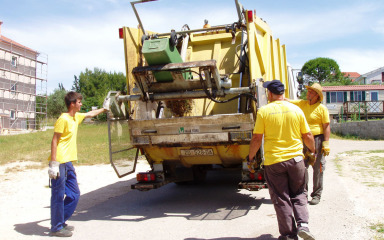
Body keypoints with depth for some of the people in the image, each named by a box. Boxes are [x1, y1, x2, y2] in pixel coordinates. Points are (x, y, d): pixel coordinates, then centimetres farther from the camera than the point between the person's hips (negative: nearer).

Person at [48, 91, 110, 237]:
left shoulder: (76, 117, 13)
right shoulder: (63, 119, -13)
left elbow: (90, 114, 34)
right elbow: (54, 141, -15)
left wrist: (105, 108, 42)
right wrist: (53, 163, -20)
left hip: (68, 162, 9)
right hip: (59, 162, -9)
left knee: (74, 194, 12)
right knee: (58, 195, -2)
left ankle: (61, 222, 24)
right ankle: (56, 228, 8)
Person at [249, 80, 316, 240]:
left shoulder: (264, 111, -6)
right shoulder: (296, 110, 2)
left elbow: (257, 138, -7)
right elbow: (307, 136, 6)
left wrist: (251, 156, 7)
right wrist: (312, 152, 23)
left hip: (273, 161, -2)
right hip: (296, 159, 2)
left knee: (281, 198, 7)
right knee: (299, 194, 19)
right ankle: (302, 224, 3)